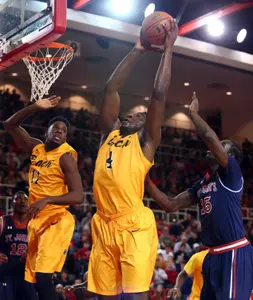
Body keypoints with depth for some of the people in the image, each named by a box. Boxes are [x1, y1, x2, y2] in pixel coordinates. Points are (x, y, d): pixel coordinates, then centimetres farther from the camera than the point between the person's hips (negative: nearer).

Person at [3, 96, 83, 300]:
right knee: (33, 278, 9)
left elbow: (78, 196, -18)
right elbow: (10, 125, 11)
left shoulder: (65, 156, -10)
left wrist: (46, 200, -31)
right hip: (36, 220, 8)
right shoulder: (36, 148, 9)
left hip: (56, 220, -7)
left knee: (43, 276, -20)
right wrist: (35, 107, -3)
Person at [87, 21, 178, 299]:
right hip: (103, 226, 5)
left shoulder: (146, 140, 8)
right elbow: (111, 89, 17)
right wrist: (137, 49, 19)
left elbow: (159, 94, 0)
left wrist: (168, 49, 5)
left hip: (135, 227, -5)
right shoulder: (110, 133, 20)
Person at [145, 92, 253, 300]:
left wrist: (194, 113, -7)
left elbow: (211, 138, -21)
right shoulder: (202, 184, 18)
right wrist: (147, 182, 9)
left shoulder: (231, 173, -5)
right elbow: (171, 205, 18)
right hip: (213, 255, 9)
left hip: (234, 254, -9)